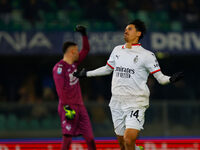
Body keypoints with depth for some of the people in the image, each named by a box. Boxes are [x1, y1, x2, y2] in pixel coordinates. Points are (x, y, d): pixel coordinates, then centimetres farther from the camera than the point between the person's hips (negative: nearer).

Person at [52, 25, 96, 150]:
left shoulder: (74, 64, 12)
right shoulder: (59, 68, -11)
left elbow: (86, 49, 24)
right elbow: (61, 90, -17)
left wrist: (84, 34, 13)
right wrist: (66, 107, -21)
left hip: (80, 106, 8)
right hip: (69, 107, -8)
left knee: (89, 138, 4)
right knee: (67, 139, -8)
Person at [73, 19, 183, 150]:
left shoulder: (146, 55, -3)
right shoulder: (117, 50, 12)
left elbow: (160, 78, -4)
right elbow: (108, 69, 28)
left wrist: (170, 79, -25)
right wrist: (86, 74, 31)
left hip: (136, 103, -5)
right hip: (117, 103, 5)